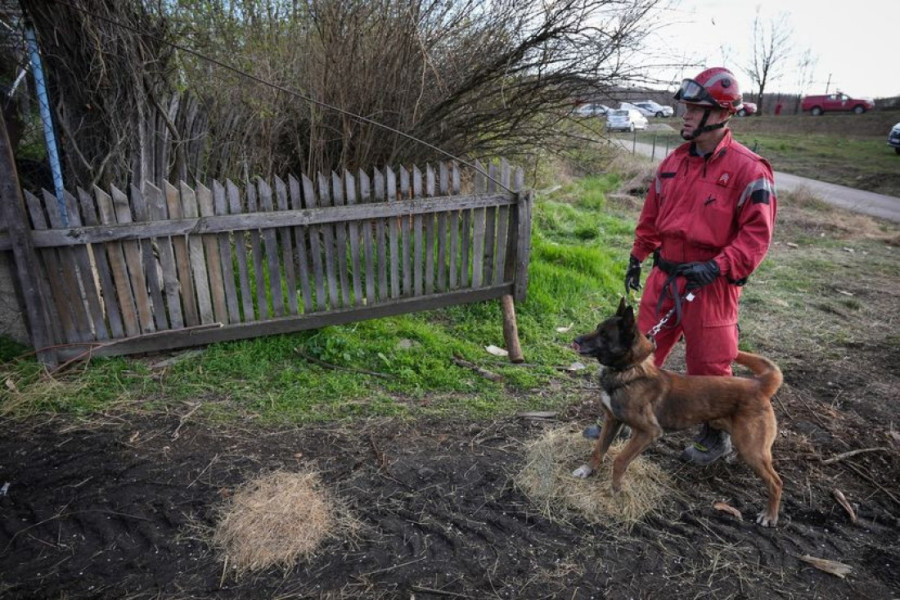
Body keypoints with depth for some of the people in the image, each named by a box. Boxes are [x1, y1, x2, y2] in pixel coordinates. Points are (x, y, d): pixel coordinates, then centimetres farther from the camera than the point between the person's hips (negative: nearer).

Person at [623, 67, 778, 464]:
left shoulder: (747, 170, -13)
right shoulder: (674, 162, 7)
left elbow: (757, 233, -14)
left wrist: (717, 268, -26)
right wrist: (637, 257, 17)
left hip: (710, 284, -5)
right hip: (664, 276, 6)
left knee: (708, 364, 8)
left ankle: (716, 438, 32)